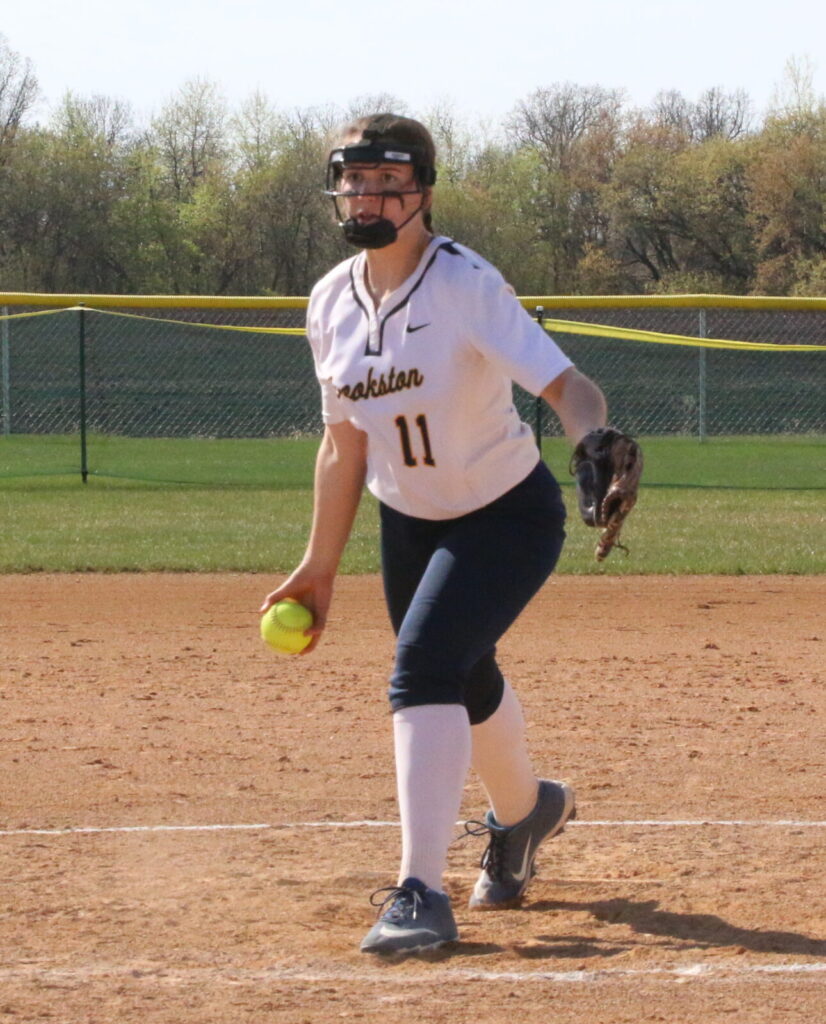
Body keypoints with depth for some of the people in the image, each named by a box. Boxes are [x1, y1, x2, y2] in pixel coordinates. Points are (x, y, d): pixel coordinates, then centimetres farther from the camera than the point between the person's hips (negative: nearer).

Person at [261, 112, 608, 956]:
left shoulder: (464, 285, -24)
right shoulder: (332, 303, -5)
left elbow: (565, 385, -37)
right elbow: (343, 445, 5)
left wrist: (596, 444, -58)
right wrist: (318, 568, 7)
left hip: (509, 516, -6)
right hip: (408, 523, 6)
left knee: (423, 665, -25)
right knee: (462, 685, 21)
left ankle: (421, 894, -24)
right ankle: (525, 809, 54)